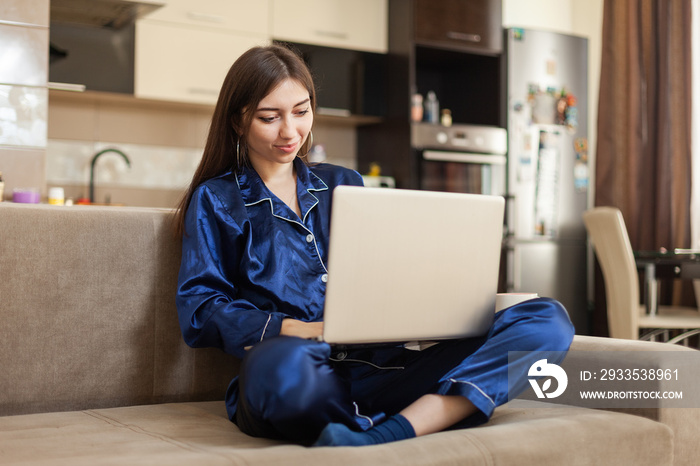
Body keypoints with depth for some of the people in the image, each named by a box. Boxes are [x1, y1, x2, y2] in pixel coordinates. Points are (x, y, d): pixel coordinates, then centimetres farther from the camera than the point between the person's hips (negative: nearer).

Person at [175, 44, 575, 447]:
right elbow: (199, 311, 1)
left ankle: (381, 437, -34)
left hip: (379, 368, 5)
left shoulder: (343, 184, 25)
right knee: (278, 363, -44)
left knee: (548, 318, -16)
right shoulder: (215, 201, 13)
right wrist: (303, 330, -15)